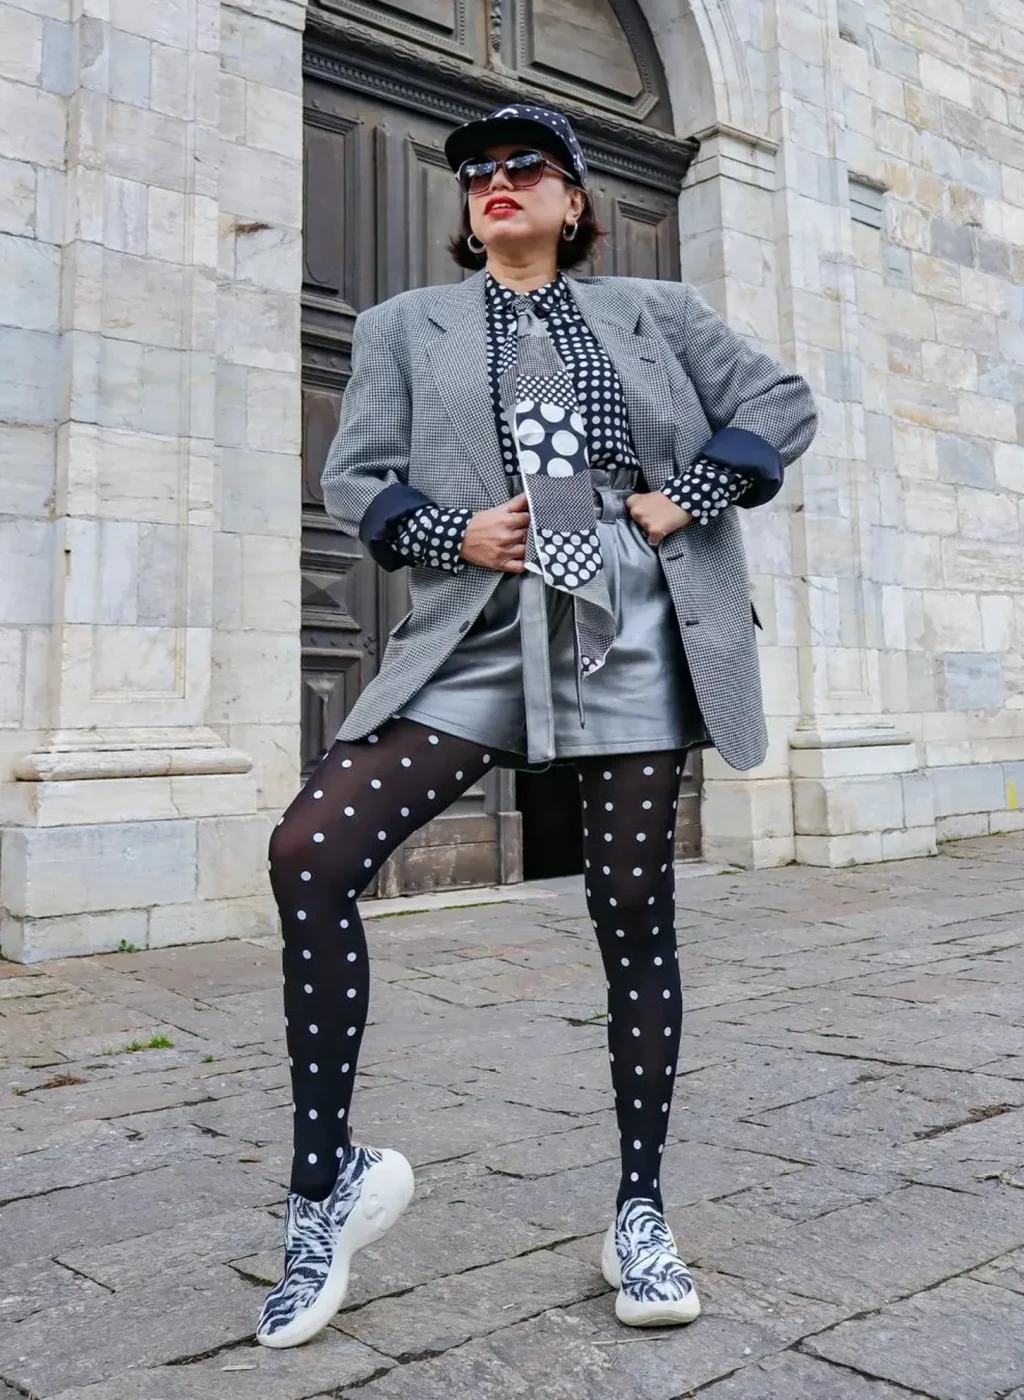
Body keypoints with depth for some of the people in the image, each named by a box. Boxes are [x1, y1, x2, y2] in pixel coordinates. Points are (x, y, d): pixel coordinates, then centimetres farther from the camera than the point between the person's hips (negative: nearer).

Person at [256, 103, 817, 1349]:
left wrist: (686, 500, 0)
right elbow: (353, 477, 11)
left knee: (634, 917, 2)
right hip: (476, 635, 0)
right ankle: (325, 1180, -1)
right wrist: (452, 533, -7)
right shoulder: (406, 325, 18)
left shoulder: (653, 311, 18)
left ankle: (639, 1213, 19)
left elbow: (781, 403, 15)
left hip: (631, 635, 0)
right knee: (307, 852, -18)